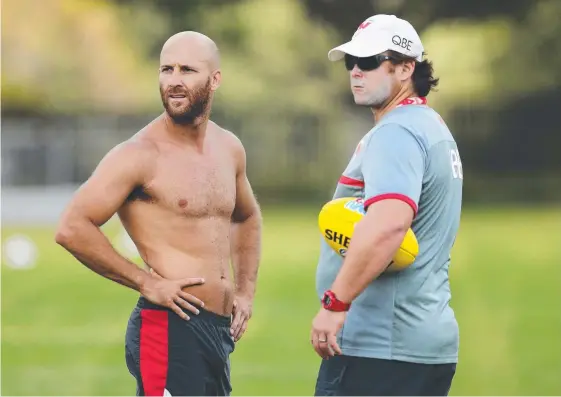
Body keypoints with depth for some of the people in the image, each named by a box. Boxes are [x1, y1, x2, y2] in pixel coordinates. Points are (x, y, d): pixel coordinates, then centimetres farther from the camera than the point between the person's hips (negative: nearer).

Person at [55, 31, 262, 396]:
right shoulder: (141, 156, -10)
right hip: (170, 327, -8)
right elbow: (72, 228, -18)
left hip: (220, 330, 8)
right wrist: (146, 282, -16)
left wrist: (246, 291, 17)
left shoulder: (229, 149, 12)